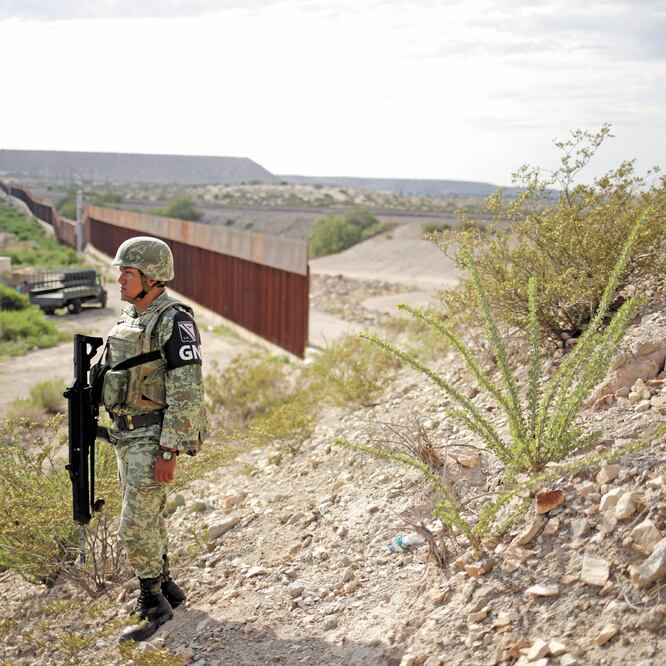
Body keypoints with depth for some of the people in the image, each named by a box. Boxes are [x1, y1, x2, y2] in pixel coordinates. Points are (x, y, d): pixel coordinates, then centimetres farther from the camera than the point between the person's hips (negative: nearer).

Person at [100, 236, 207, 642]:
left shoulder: (174, 322, -18)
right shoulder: (131, 316, 11)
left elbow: (187, 392, -22)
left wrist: (169, 451, -23)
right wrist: (118, 433, 20)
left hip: (154, 437, -9)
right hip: (128, 435, 9)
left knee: (136, 527, -6)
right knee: (149, 519, 17)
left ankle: (154, 605, 8)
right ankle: (166, 587, 32)